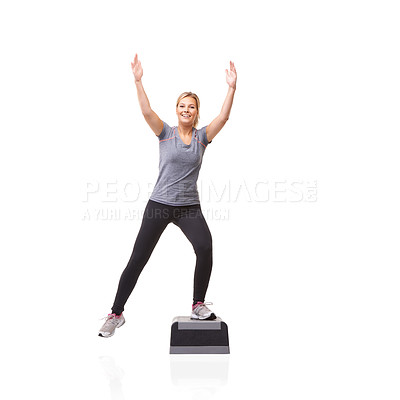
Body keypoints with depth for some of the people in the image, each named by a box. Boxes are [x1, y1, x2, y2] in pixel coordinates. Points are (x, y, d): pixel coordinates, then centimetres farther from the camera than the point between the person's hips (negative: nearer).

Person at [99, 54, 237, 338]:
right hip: (159, 204, -1)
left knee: (205, 247, -25)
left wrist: (232, 87, -15)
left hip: (189, 206, 1)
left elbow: (224, 116, -7)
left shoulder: (202, 136, 6)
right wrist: (138, 81, -21)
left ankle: (199, 305, -5)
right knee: (138, 258, 1)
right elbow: (147, 111, -11)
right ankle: (116, 314, 17)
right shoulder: (165, 133, 3)